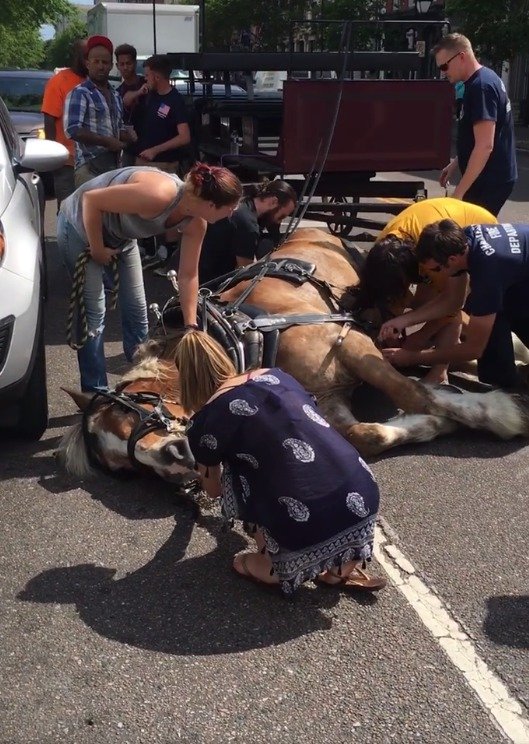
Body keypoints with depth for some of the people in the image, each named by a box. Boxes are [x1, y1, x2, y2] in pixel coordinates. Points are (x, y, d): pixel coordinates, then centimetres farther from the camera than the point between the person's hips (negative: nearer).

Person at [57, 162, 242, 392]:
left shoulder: (195, 224, -14)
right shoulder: (159, 196, -39)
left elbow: (188, 275, -2)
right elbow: (91, 200, -31)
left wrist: (192, 327, -1)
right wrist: (97, 250, -20)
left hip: (120, 235, 7)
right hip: (81, 225, -7)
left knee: (137, 308, 10)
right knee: (94, 314, -7)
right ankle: (95, 393, 5)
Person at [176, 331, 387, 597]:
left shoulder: (205, 421, 5)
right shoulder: (276, 375, 19)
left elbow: (214, 490, 26)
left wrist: (207, 464, 51)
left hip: (308, 539, -4)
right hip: (364, 505, 5)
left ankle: (271, 568, 17)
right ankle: (339, 568, 23)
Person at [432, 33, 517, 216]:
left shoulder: (481, 86, -20)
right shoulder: (484, 79, 11)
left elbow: (485, 146, -26)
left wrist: (458, 192, -25)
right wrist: (456, 163, 22)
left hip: (490, 181, -10)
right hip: (492, 177, 10)